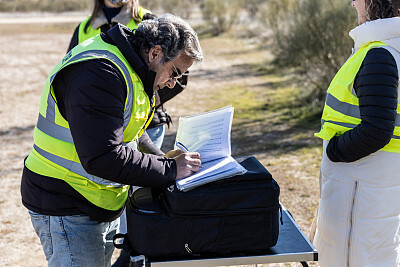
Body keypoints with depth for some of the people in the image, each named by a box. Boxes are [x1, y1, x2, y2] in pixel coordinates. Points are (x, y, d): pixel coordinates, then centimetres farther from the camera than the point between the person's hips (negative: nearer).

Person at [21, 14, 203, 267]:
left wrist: (161, 157, 2)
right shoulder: (99, 74, -26)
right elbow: (103, 158, -32)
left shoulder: (132, 71, 8)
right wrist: (169, 169, -25)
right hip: (68, 210, -10)